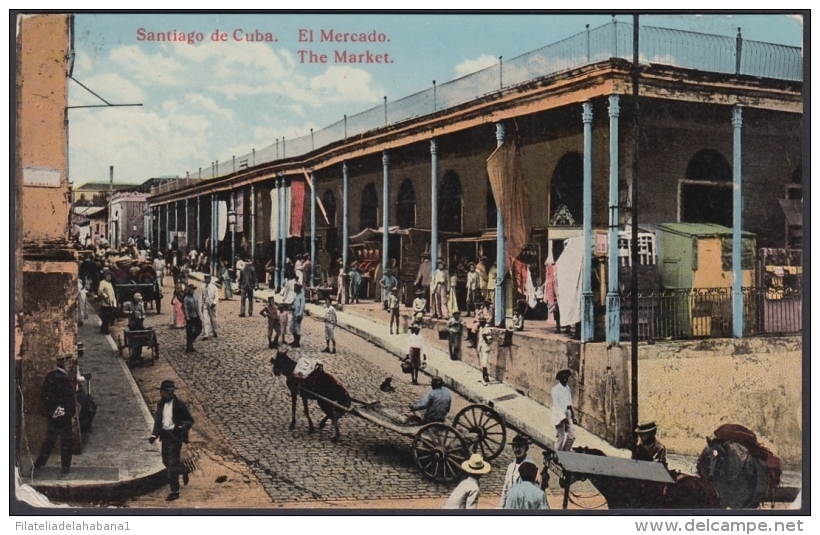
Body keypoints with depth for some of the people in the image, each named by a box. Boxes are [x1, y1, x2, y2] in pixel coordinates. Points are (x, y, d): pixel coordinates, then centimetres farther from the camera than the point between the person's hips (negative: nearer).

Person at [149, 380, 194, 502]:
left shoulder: (179, 404, -12)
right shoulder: (161, 404, 5)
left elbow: (190, 420, -8)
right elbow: (157, 420, 14)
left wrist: (183, 427, -25)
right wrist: (154, 434, 3)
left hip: (175, 436, -7)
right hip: (165, 435, 7)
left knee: (172, 463, -6)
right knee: (166, 461, 18)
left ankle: (175, 491, 2)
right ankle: (183, 471, 46)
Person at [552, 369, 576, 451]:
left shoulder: (568, 388, 16)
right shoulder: (556, 389, -5)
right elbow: (556, 404, -11)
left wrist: (573, 416, 13)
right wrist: (563, 417, -18)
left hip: (568, 416, 7)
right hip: (560, 416, -7)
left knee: (571, 436, 2)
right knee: (560, 438, -6)